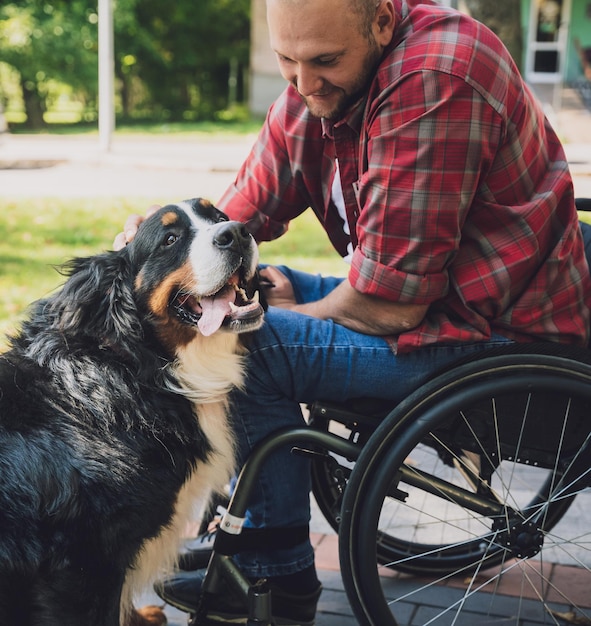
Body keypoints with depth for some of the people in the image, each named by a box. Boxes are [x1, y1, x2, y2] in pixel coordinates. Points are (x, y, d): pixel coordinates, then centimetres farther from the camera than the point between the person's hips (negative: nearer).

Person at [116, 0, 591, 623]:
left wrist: (293, 311, -7)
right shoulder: (311, 89, 1)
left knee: (250, 345, -18)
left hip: (498, 328, -9)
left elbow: (391, 306, -26)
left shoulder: (433, 80, -27)